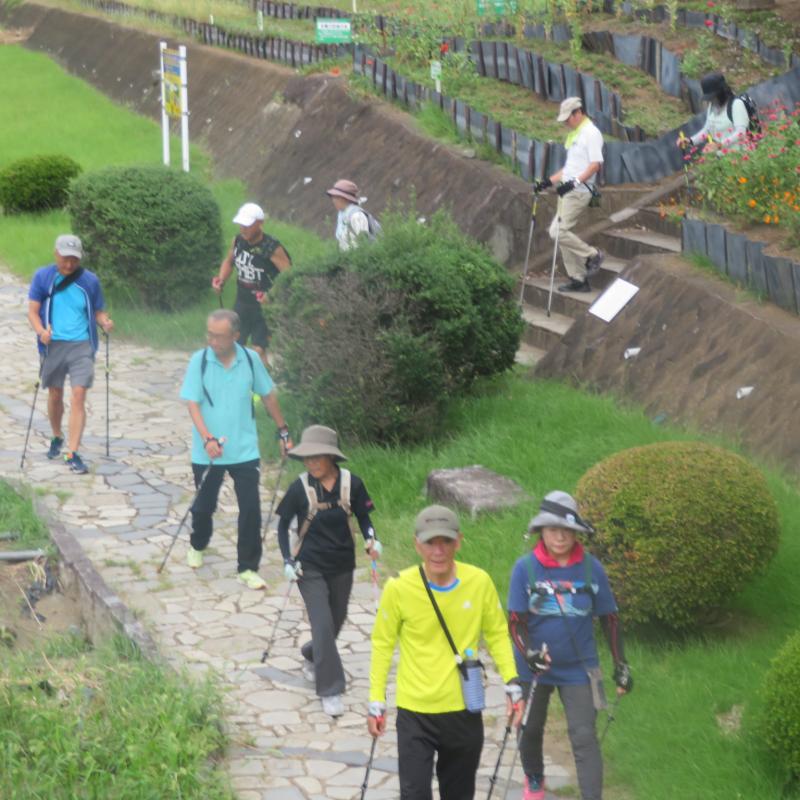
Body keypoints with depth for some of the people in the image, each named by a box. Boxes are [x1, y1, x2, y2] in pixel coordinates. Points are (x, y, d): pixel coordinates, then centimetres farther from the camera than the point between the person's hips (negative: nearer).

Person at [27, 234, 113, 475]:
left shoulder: (90, 280, 1)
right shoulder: (43, 277, 0)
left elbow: (98, 311, 8)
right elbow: (33, 310, -2)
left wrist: (105, 323, -14)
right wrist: (40, 331, -21)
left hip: (81, 346, -1)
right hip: (53, 345, 1)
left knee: (78, 397, -11)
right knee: (55, 395, 15)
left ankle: (73, 454, -11)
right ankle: (57, 438, 41)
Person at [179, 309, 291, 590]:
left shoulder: (251, 359, -5)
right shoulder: (199, 361, -11)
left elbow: (268, 396, 9)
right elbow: (192, 404, -13)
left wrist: (283, 432, 13)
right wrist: (208, 439, -27)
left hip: (244, 451, 1)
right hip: (207, 452, -1)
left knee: (251, 509, -3)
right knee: (204, 506, 15)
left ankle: (248, 568, 9)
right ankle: (197, 546, 45)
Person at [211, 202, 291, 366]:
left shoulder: (273, 249, -22)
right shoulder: (237, 241, -3)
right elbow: (229, 261, 17)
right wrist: (221, 280, -1)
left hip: (263, 307, -6)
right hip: (241, 304, 6)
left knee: (259, 350, -10)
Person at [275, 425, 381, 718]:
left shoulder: (351, 484, -10)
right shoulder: (300, 488, -12)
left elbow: (363, 517, 2)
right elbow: (283, 525, -1)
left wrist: (371, 541, -17)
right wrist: (288, 560, -10)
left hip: (342, 565, 3)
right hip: (310, 567, -3)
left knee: (336, 621, 17)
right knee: (323, 625, -10)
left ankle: (311, 656, 49)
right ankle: (330, 690, 0)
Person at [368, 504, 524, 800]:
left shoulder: (480, 582, -10)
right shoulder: (399, 588, -15)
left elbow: (497, 634, 4)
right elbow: (383, 644, -3)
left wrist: (512, 683, -4)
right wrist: (376, 701, -3)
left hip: (464, 711, 2)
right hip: (415, 712, -2)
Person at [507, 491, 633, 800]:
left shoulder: (591, 569, -9)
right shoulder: (525, 568, -12)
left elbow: (609, 619, 1)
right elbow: (516, 621, -11)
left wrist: (621, 665, 1)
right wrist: (528, 653, -29)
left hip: (579, 669, -1)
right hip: (533, 668, 1)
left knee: (584, 738, -8)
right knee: (530, 730, 20)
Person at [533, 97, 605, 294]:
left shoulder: (591, 133, -10)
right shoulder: (574, 134, 20)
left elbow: (595, 165, -19)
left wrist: (574, 182, -28)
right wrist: (548, 181, 19)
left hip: (579, 192, -10)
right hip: (568, 191, 10)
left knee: (558, 231, -16)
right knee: (561, 233, 8)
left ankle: (593, 255, -1)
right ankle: (579, 279, 12)